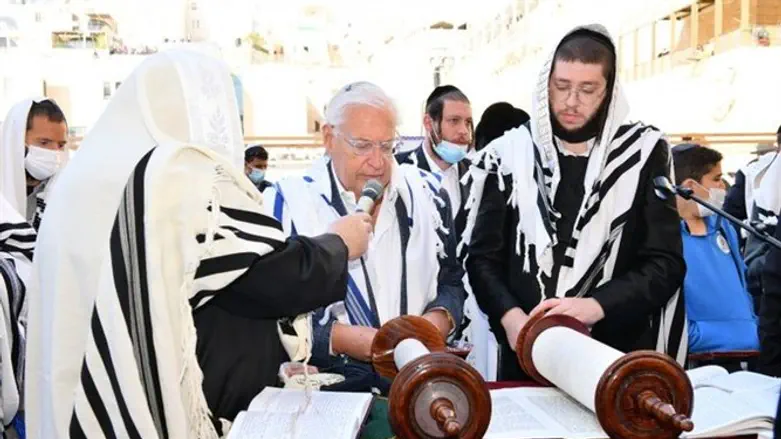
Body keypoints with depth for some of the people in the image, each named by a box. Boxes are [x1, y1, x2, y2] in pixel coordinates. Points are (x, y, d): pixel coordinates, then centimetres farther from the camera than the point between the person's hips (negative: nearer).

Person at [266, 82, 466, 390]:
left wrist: (437, 321, -3)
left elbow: (451, 281, 17)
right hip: (329, 383, -3)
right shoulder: (286, 203, -1)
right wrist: (340, 338, -15)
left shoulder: (425, 194, 9)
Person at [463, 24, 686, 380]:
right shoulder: (511, 154, 1)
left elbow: (666, 262, -4)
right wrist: (510, 316, -17)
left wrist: (595, 306, -20)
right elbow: (482, 256, 1)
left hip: (617, 354, 0)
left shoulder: (641, 154, 0)